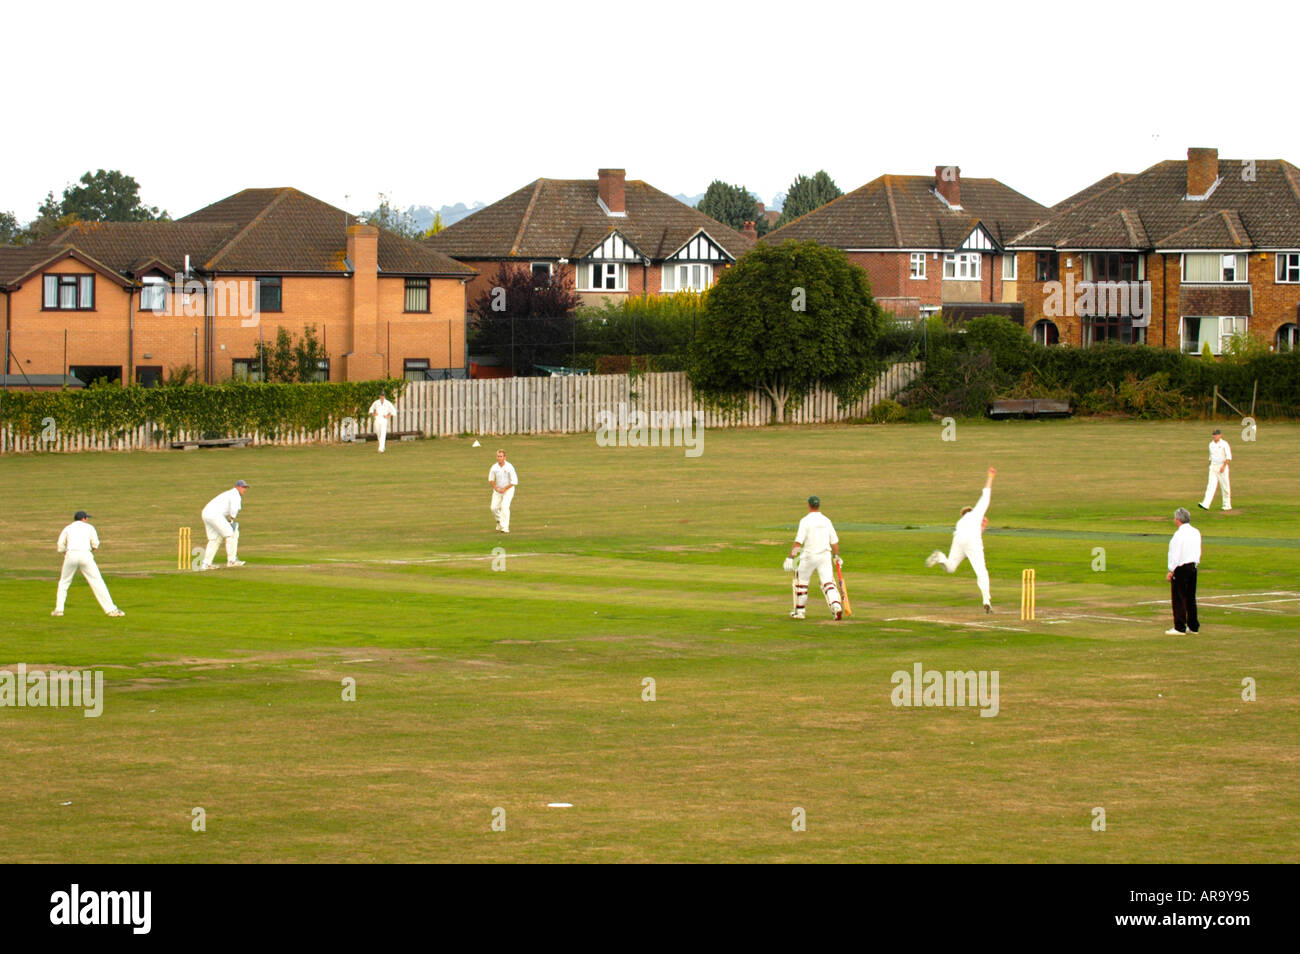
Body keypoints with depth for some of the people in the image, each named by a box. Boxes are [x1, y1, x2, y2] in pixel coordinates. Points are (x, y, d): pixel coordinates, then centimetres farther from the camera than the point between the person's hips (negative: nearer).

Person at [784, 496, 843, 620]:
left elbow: (798, 542, -16)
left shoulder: (806, 521, -9)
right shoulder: (826, 520, 6)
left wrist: (791, 557, -17)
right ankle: (836, 606, -24)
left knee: (801, 582, 13)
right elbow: (834, 541, 11)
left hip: (809, 556, -4)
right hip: (825, 556, 4)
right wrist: (836, 556, 25)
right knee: (828, 582, -2)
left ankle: (799, 611, 19)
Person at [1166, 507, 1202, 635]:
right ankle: (1193, 626, 18)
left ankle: (1179, 627, -2)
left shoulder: (1179, 534, -16)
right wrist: (1194, 564, 19)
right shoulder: (1196, 533, 7)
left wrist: (1171, 571, -10)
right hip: (1193, 567, 8)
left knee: (1178, 598, -2)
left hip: (1181, 568, -8)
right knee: (1191, 598, 14)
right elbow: (1198, 551, 12)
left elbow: (1176, 555, -16)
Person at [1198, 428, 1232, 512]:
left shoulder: (1224, 444, -8)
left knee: (1225, 486, 3)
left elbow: (1229, 457, -12)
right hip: (1213, 467, 5)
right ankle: (1206, 504, -21)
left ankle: (1227, 505, 16)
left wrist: (1223, 466, -22)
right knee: (1211, 485, -8)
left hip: (1222, 467, -5)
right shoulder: (1211, 444, 10)